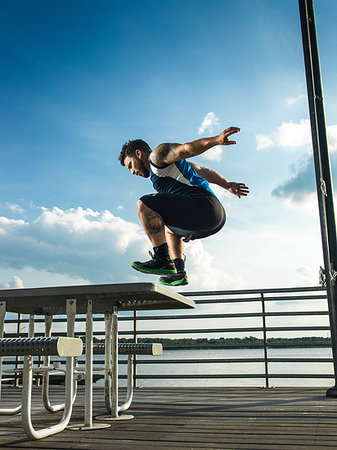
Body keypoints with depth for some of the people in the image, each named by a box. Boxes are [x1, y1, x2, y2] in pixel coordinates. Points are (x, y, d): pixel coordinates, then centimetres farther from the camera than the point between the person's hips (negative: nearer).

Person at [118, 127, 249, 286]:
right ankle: (178, 272, 21)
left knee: (145, 204, -15)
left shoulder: (157, 154, 3)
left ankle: (162, 260, -20)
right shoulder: (171, 163, 31)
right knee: (170, 229, 35)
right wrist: (228, 185, 22)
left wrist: (217, 139, -25)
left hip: (205, 206, -10)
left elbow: (186, 148, -13)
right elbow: (204, 171, 27)